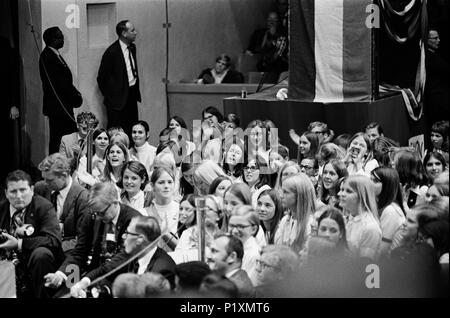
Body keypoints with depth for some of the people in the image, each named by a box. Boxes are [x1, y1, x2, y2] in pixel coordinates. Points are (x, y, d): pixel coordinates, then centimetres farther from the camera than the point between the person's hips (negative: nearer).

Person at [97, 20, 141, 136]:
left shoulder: (132, 48, 9)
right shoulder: (112, 52, -15)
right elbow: (102, 78, -9)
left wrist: (136, 89, 16)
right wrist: (109, 96, -2)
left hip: (132, 95, 7)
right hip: (118, 98, -7)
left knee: (132, 130, 6)